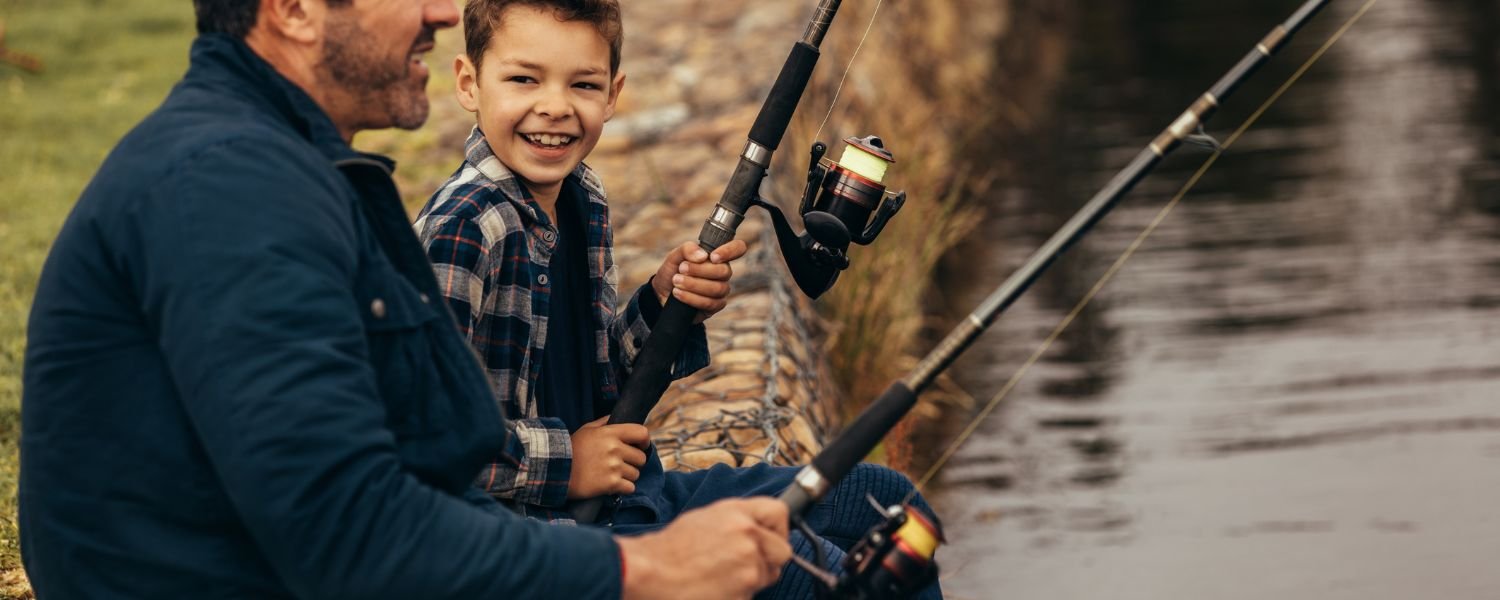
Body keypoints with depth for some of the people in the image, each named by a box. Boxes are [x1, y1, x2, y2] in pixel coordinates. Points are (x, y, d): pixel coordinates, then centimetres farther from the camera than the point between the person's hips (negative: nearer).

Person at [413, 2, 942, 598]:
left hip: (629, 494, 9)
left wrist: (661, 304, -1)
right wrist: (561, 461, -19)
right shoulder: (462, 229, -20)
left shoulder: (584, 199, 8)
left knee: (883, 500, 11)